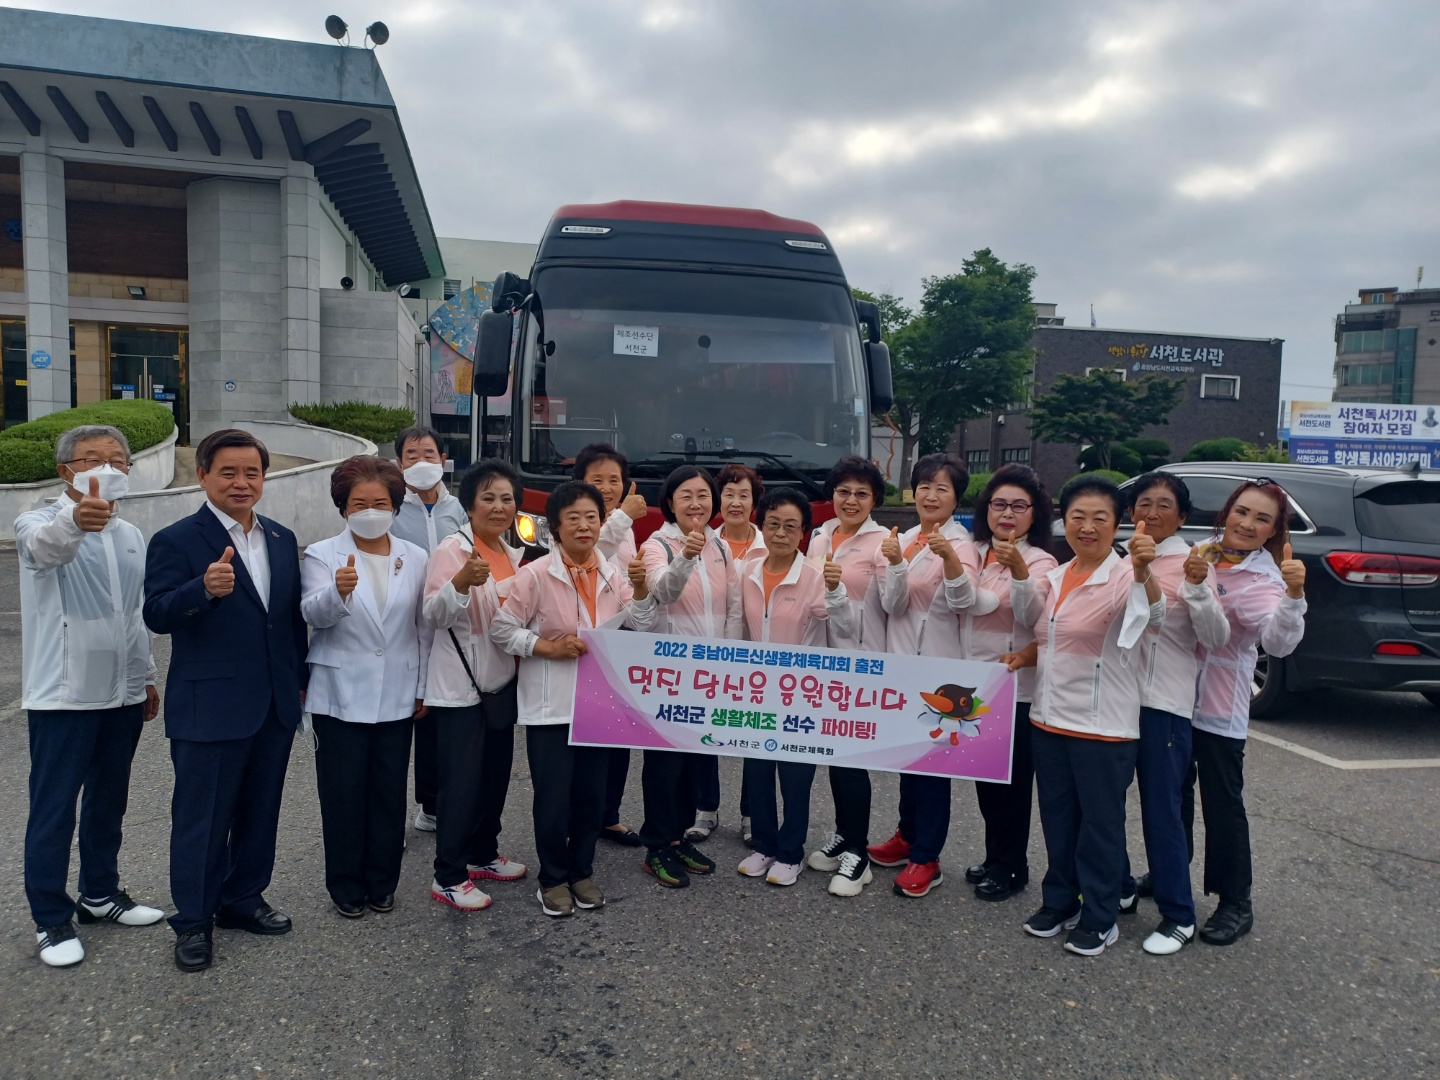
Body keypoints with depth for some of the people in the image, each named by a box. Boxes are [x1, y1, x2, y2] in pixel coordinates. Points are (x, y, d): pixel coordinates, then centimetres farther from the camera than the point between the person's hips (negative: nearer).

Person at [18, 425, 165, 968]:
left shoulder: (130, 536, 11)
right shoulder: (39, 524, -9)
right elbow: (48, 546, -36)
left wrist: (145, 677, 20)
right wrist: (77, 519, -58)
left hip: (122, 692, 6)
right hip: (63, 693, -6)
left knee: (108, 802, 16)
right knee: (53, 810, 3)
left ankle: (100, 894, 31)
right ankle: (51, 919, 15)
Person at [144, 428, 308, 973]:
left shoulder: (282, 539, 10)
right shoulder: (176, 541, -8)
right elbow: (157, 615, -19)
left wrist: (301, 680, 14)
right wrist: (204, 589, -37)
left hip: (275, 705, 6)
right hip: (208, 708, -6)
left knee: (259, 811, 17)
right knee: (202, 818, 6)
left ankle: (243, 899, 34)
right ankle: (193, 921, 21)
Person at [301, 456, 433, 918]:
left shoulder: (415, 559, 5)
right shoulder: (322, 556, -2)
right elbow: (313, 613, -19)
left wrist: (424, 687, 8)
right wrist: (338, 592, -41)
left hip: (397, 697, 2)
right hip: (340, 697, -2)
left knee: (390, 794, 9)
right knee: (343, 796, 6)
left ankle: (382, 884, 25)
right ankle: (346, 887, 22)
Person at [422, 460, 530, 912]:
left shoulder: (513, 553, 10)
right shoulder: (453, 549, -12)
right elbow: (435, 616, -22)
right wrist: (461, 582, -37)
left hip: (501, 682, 8)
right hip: (461, 685, -7)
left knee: (496, 774, 16)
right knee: (461, 781, -3)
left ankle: (483, 854, 32)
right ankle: (448, 876, 9)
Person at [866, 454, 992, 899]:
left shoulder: (959, 543, -11)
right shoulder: (902, 540, 7)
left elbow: (963, 600, -30)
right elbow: (893, 605, -4)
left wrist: (948, 555, -47)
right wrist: (894, 563, -22)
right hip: (901, 660, 7)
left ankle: (926, 858, 11)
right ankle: (908, 836, 32)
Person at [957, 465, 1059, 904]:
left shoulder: (1040, 561, -9)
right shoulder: (974, 554, 8)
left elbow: (1032, 615, -27)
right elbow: (958, 607, 13)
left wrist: (1019, 572, -41)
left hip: (1017, 686, -6)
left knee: (1013, 779, 4)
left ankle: (1010, 867, 19)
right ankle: (995, 858, 29)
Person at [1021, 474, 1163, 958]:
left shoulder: (1124, 578, -13)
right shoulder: (1054, 577, 8)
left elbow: (1152, 613, -37)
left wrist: (1143, 571, -54)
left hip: (1102, 725, -6)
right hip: (1048, 719, 7)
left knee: (1100, 823, 7)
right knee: (1057, 818, 17)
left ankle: (1099, 918, 22)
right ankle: (1059, 902, 33)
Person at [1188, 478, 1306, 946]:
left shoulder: (1262, 580, -15)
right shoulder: (1201, 556, 4)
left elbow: (1279, 641, -32)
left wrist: (1293, 594, -50)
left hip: (1219, 709, -6)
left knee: (1223, 805, 3)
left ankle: (1235, 903, 19)